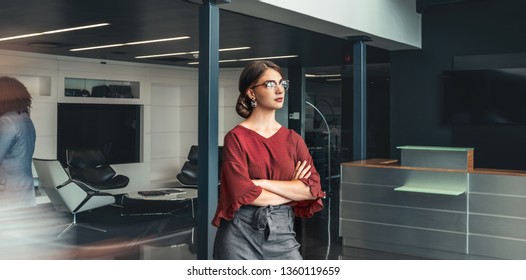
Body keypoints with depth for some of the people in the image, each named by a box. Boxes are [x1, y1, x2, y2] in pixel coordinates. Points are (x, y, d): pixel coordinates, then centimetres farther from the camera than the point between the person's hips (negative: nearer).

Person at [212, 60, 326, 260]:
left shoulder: (293, 139, 8)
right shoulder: (236, 137, -4)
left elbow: (314, 188, -3)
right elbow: (242, 193, -14)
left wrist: (263, 183, -11)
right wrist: (293, 191, -4)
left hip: (282, 233, 4)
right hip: (241, 235, -3)